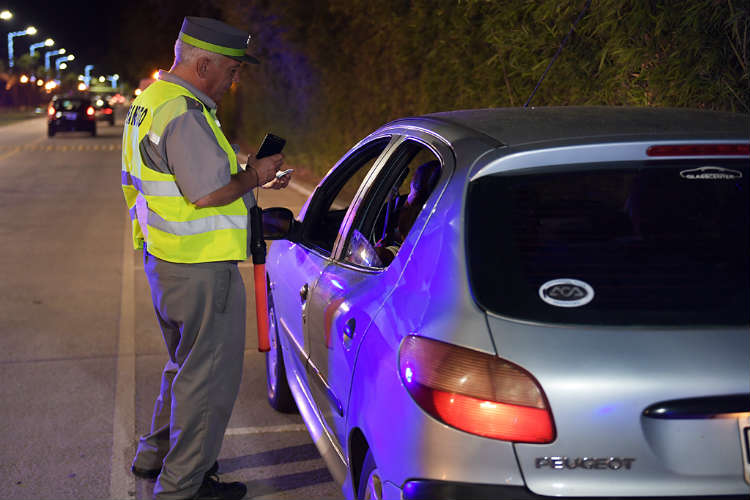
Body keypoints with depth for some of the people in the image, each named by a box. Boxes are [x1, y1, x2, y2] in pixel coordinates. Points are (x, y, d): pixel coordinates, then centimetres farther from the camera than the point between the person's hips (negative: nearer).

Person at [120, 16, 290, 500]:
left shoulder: (149, 102, 14)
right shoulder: (184, 115, -21)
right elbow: (209, 194, -26)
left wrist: (249, 178, 14)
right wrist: (253, 175, -9)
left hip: (164, 260, 11)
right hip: (202, 268, -11)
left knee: (187, 365, 25)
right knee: (210, 375, 1)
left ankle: (156, 455, 37)